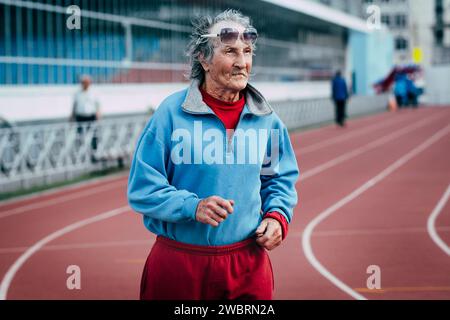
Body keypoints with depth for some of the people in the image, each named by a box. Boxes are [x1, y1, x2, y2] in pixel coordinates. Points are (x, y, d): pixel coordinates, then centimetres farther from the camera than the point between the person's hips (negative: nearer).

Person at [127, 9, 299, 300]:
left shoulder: (266, 118, 4)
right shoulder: (171, 113, -9)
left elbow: (281, 178, 17)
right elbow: (142, 189, -9)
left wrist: (277, 215, -3)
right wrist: (193, 206, -23)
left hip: (249, 265, 3)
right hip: (179, 264, -3)